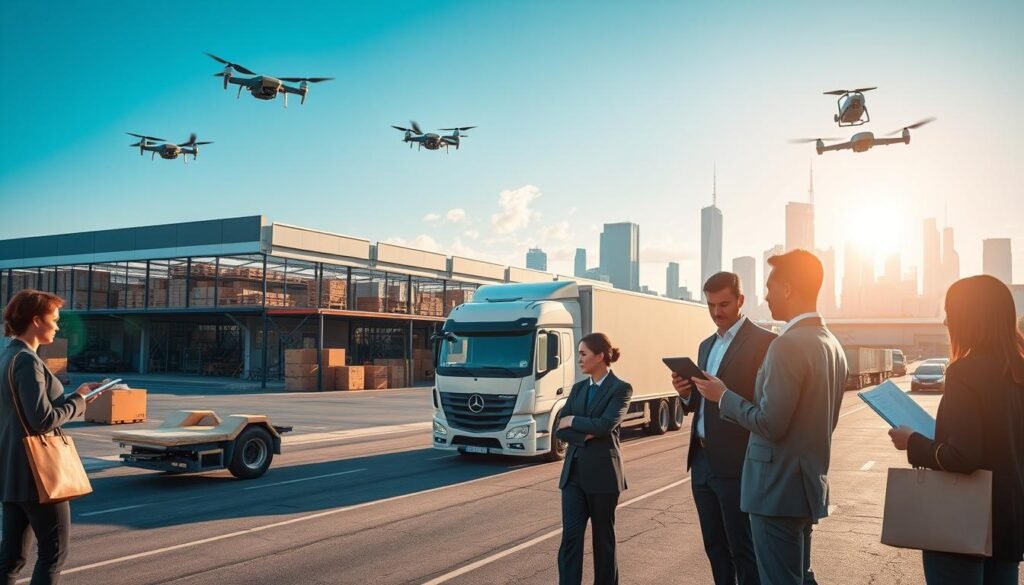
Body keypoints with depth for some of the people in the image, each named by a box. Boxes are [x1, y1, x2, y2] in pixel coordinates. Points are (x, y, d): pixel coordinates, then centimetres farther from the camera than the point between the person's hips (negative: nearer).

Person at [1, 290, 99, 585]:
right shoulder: (27, 361, -17)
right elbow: (43, 420, -22)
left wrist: (75, 395, 9)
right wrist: (78, 401, -8)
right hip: (35, 472, -9)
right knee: (54, 550, 1)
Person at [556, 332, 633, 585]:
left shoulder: (621, 389, -5)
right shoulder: (578, 388, 11)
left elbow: (606, 425, -20)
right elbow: (560, 429, 3)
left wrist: (573, 421, -8)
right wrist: (585, 435, -14)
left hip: (602, 472, -4)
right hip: (574, 471, 5)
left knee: (603, 536, 9)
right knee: (570, 535, -2)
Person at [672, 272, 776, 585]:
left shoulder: (764, 341, -8)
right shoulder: (707, 345, 16)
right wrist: (687, 393, -2)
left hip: (736, 463, -7)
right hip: (702, 461, 7)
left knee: (742, 548, 1)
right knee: (715, 545, 15)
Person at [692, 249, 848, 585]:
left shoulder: (787, 345, -20)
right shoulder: (832, 345, 10)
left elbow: (771, 424, -22)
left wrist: (724, 397, -8)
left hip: (779, 488, -9)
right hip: (809, 483, 9)